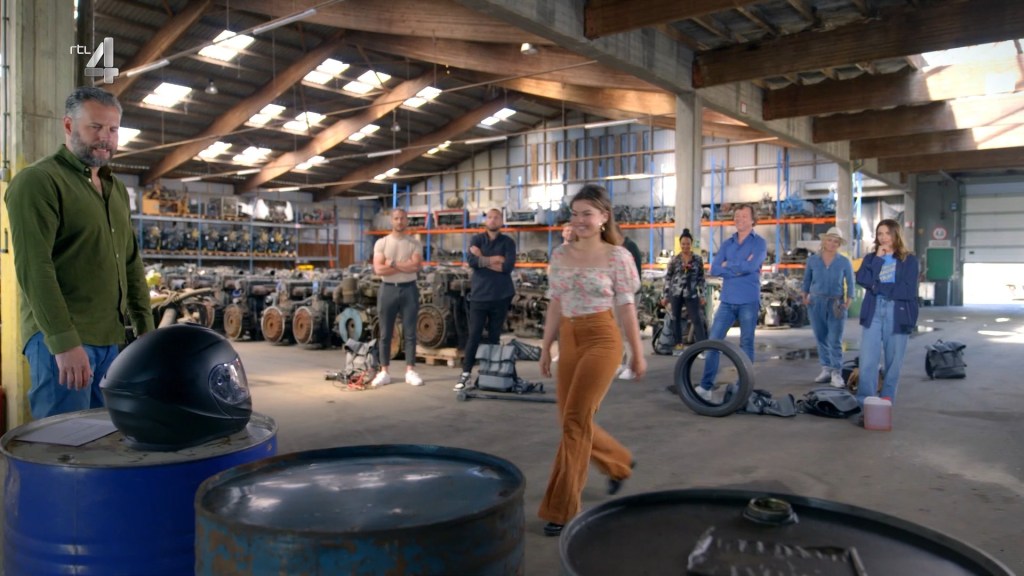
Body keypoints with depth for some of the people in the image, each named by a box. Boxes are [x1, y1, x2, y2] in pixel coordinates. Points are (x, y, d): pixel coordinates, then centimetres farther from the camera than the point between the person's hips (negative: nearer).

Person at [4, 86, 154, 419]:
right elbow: (34, 267, -16)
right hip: (60, 337, -7)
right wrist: (65, 341, -22)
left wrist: (145, 328, 13)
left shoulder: (118, 190, 18)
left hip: (111, 339, 7)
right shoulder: (37, 181, -6)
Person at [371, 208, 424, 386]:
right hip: (388, 289, 0)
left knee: (410, 332, 3)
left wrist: (392, 263, -12)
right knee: (385, 333, 5)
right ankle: (384, 372, 12)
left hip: (409, 289, 0)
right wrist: (405, 266, -11)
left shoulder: (414, 243, 3)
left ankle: (410, 371, 9)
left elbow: (416, 266, -13)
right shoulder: (381, 243, 2)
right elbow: (378, 269, -10)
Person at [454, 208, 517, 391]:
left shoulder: (508, 242, 3)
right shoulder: (477, 239, 6)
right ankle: (466, 372, 3)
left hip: (500, 296, 0)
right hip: (479, 295, 0)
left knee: (494, 336, 8)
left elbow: (509, 266, -12)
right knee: (474, 335, -2)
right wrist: (494, 260, -11)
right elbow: (471, 260, -13)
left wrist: (483, 260, -8)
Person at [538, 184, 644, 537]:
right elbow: (555, 304, 12)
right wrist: (546, 347, 11)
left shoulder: (617, 256, -5)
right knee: (571, 421, 11)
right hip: (569, 341, 6)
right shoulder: (560, 254, 8)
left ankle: (562, 510, 2)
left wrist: (638, 353, 3)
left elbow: (626, 307, -2)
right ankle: (619, 463, 40)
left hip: (602, 339, -6)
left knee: (575, 421, -9)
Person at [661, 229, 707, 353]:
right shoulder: (674, 259, 2)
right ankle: (678, 344, 18)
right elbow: (668, 278, 5)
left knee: (697, 319, -7)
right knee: (676, 319, 6)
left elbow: (701, 278, 6)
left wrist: (702, 296, 3)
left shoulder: (698, 259, 3)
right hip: (675, 293, 1)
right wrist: (665, 296, 2)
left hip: (691, 294, -1)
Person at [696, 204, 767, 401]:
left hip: (749, 301, -4)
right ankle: (706, 386, 3)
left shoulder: (759, 243, 0)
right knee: (713, 341, -2)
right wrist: (740, 268, -8)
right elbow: (714, 269, 0)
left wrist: (728, 265, -4)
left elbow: (751, 266, -17)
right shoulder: (727, 243, 12)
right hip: (727, 300, 4)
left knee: (746, 344, 3)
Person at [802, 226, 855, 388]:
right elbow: (807, 279, 12)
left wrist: (848, 300, -8)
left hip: (836, 304, -2)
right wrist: (805, 296, 1)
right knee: (821, 338, 7)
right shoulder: (813, 260, 4)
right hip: (816, 302, 2)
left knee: (835, 340, -7)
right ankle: (826, 369, 16)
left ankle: (837, 373, -5)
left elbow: (850, 283, 3)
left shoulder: (844, 262, 0)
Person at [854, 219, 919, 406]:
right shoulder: (871, 257, 12)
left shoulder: (909, 260, 4)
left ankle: (887, 400, 17)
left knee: (893, 361, 5)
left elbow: (908, 290, -8)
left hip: (897, 313, -1)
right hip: (873, 312, 2)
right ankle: (864, 403, -4)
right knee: (868, 361, -6)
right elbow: (862, 279, -6)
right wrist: (878, 259, -6)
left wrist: (878, 287, -7)